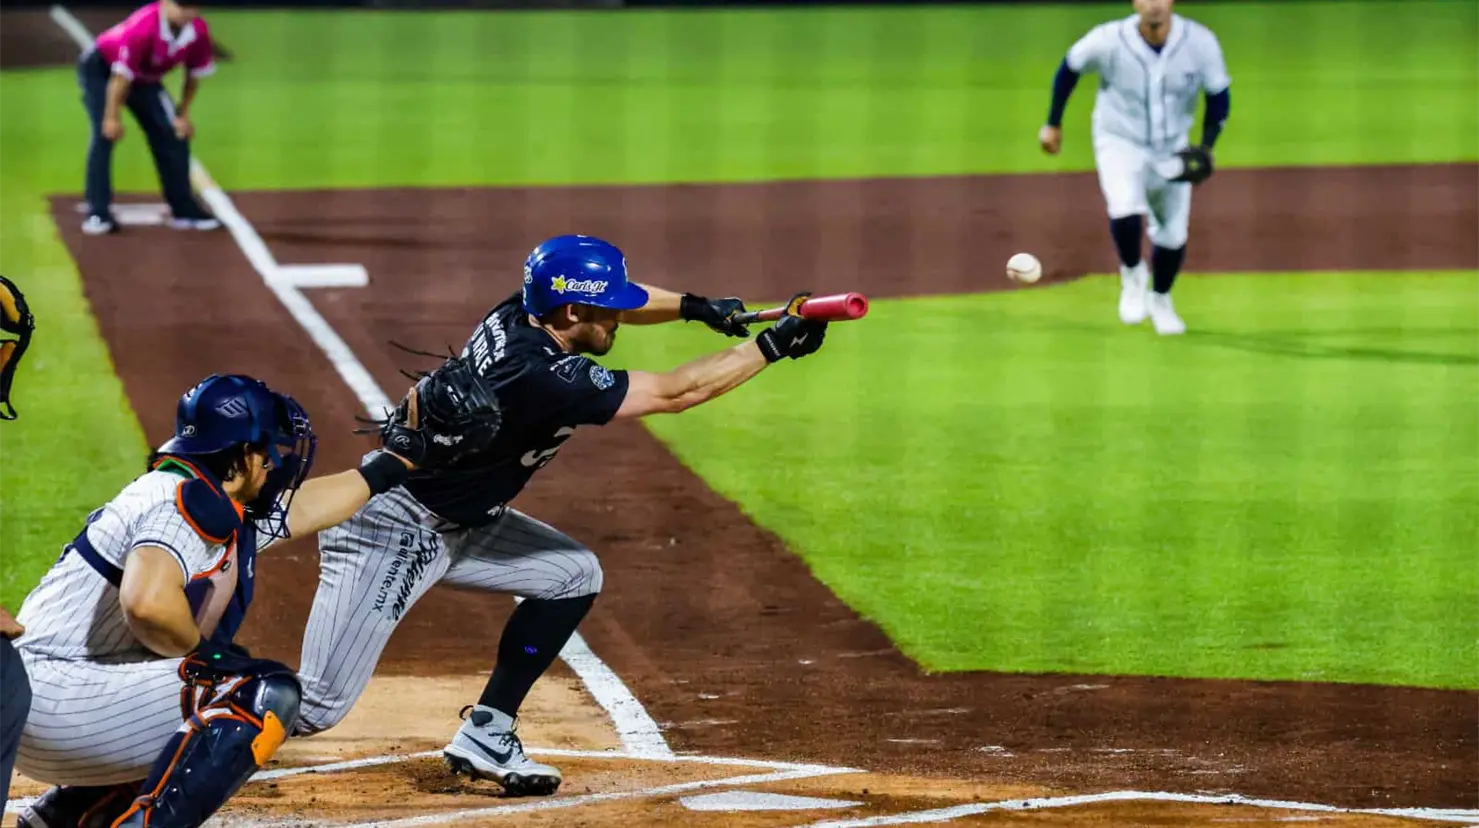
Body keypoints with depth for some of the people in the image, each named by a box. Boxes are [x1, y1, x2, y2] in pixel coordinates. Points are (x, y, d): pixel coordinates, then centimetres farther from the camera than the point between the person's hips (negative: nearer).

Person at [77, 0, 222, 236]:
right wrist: (113, 118, -29)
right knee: (105, 134, -23)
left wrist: (183, 115, -2)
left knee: (172, 135, 2)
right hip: (100, 69, -7)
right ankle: (97, 214, -22)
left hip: (146, 79, 7)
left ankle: (184, 209, 16)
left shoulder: (199, 31, -20)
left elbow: (194, 75, -3)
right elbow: (122, 75, -33)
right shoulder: (143, 27, -39)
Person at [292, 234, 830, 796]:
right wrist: (773, 346, -18)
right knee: (317, 707, -13)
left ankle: (484, 737, 12)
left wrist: (693, 307, 4)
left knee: (574, 576, 9)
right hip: (391, 532, -10)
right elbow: (673, 393, -24)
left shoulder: (518, 315, -5)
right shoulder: (543, 378, -29)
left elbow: (610, 302, 18)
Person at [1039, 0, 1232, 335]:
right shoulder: (1109, 41, -24)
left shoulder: (1200, 43, -21)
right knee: (1126, 211, -27)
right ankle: (1132, 275, 6)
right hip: (1120, 142, -2)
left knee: (1173, 235, 8)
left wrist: (1206, 147, -18)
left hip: (1172, 150, 2)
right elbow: (1070, 68, -5)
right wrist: (1053, 124, 2)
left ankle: (1160, 299, 39)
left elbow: (1219, 95, -6)